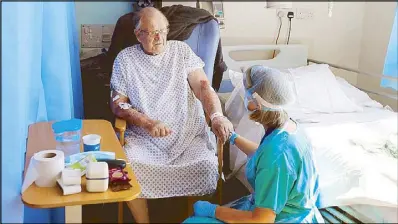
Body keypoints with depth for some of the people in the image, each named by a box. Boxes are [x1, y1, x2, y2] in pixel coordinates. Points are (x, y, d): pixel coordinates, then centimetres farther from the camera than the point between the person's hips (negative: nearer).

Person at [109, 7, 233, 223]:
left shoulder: (181, 50, 6)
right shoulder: (125, 58, 5)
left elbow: (203, 85, -4)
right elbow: (118, 103, 1)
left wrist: (217, 115, -25)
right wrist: (147, 122, -17)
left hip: (188, 131, 0)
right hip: (143, 135, 0)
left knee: (207, 165, -26)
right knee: (128, 167, -28)